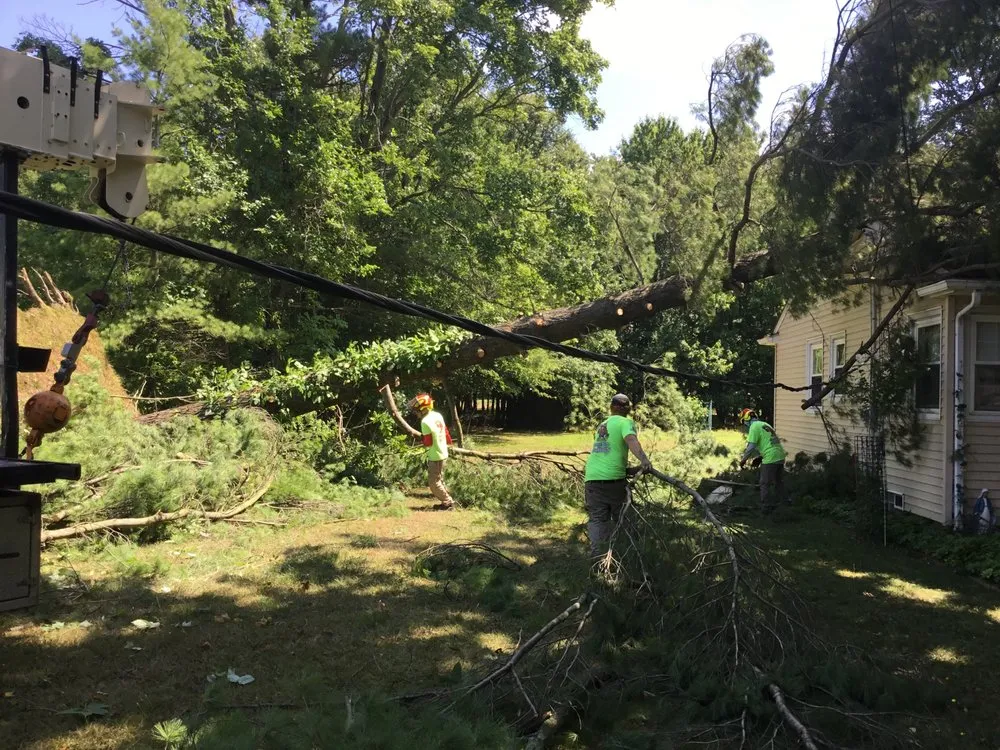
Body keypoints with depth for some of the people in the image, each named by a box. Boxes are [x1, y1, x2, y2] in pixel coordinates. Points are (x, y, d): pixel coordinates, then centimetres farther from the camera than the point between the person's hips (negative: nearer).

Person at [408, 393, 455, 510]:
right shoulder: (438, 415, 2)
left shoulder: (425, 421, -23)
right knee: (439, 480, 20)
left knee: (433, 482, 2)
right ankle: (445, 501, 25)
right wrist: (448, 443, 23)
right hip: (443, 453, 9)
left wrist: (422, 438, 1)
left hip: (435, 456, -9)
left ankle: (448, 502, 6)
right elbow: (446, 433, 10)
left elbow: (428, 443, -19)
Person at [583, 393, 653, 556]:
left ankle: (596, 553, -10)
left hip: (592, 477, 4)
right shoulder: (626, 422, 0)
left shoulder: (602, 425, 20)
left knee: (597, 519, 3)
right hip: (613, 479, -4)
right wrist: (643, 459, -37)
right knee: (620, 518, 11)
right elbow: (631, 439, -22)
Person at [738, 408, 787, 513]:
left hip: (770, 458, -9)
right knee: (779, 482, 21)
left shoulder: (754, 426, -8)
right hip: (780, 456, 9)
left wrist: (743, 460, -5)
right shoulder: (765, 424, 19)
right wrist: (759, 457, 30)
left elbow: (751, 447, -14)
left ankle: (766, 507, 9)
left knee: (765, 484, 4)